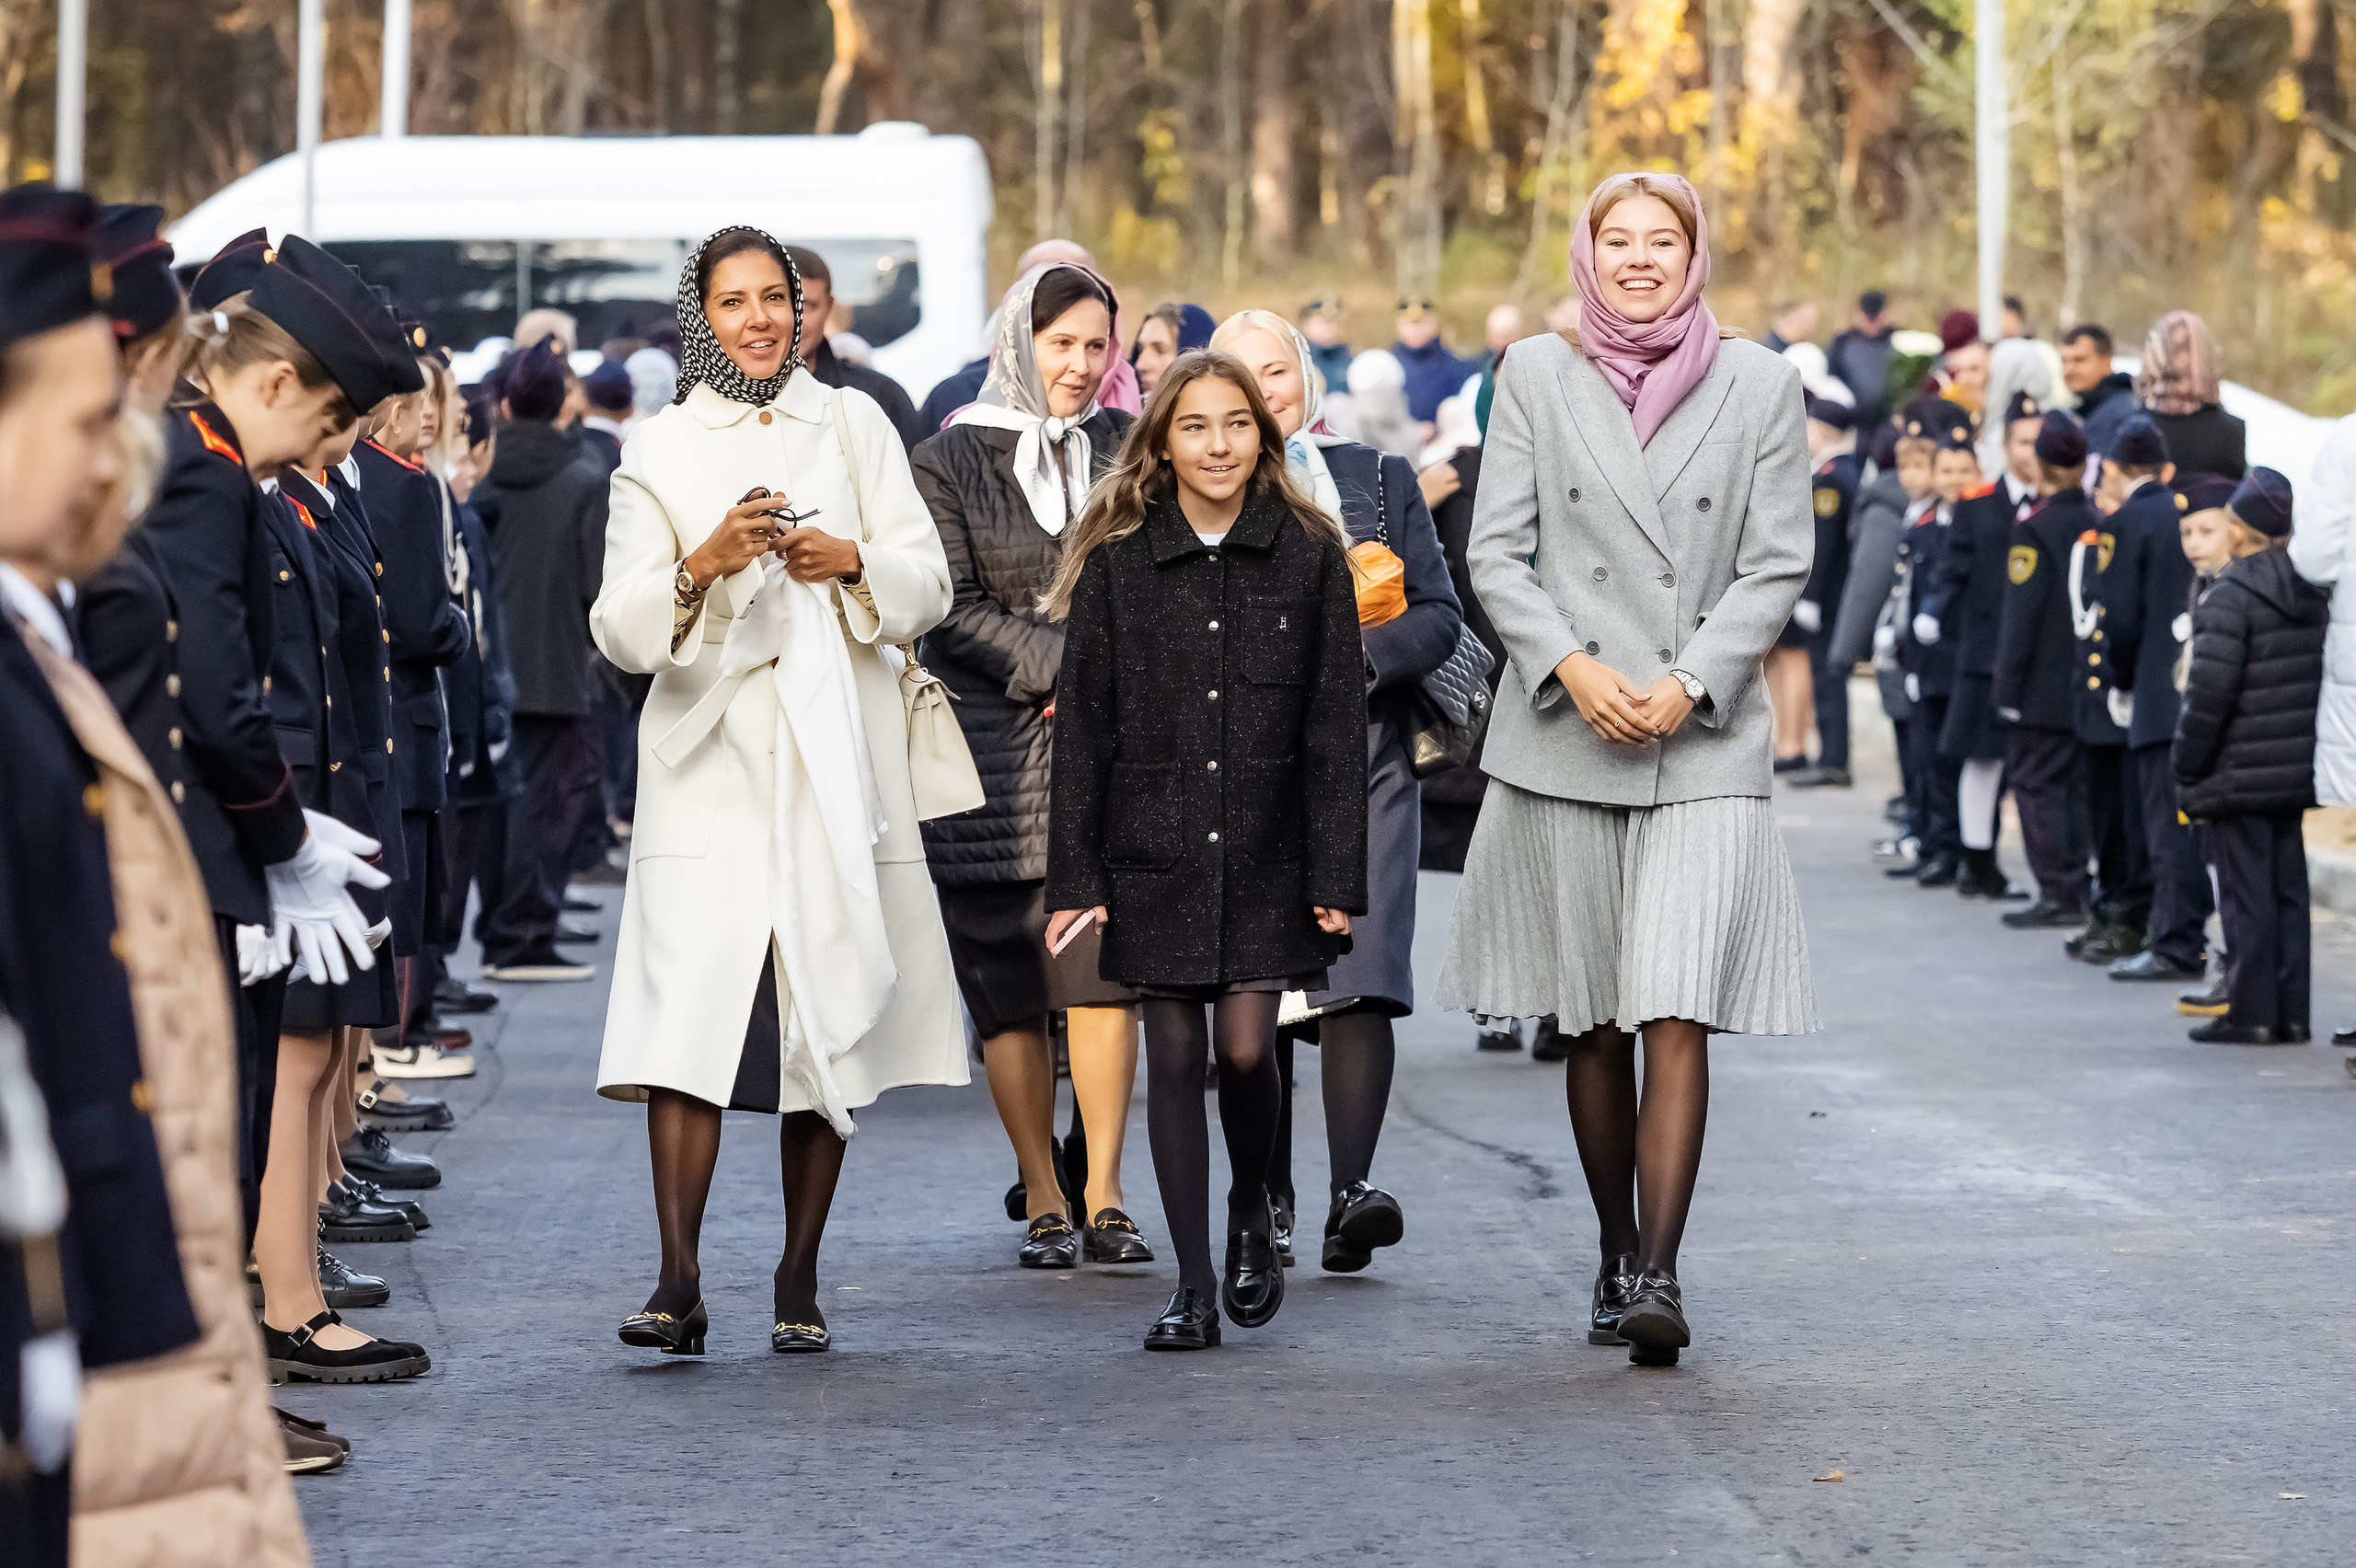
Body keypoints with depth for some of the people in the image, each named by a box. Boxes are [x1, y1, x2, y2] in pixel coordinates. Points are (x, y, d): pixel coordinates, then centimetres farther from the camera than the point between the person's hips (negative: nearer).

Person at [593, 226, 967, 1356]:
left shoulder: (854, 426, 12)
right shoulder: (659, 453, 8)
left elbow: (927, 588, 9)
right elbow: (621, 628, 0)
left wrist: (852, 561, -10)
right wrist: (704, 563, -17)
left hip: (839, 762, 2)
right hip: (713, 760, -2)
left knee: (830, 1020, 2)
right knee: (690, 1001, -15)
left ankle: (799, 1281, 11)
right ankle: (678, 1281, -18)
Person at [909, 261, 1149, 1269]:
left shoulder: (1128, 449, 13)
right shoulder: (948, 463, 5)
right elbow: (954, 610, -2)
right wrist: (1070, 665, -11)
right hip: (995, 758, -1)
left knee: (1100, 960, -11)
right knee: (1008, 986, 0)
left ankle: (1103, 1194, -6)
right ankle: (1044, 1202, 9)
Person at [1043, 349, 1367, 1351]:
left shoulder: (1310, 554, 2)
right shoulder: (1117, 560, 2)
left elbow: (1336, 724, 1)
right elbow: (1082, 726, 2)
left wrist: (1337, 874, -4)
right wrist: (1074, 877, -3)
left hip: (1266, 854, -1)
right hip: (1153, 853, 1)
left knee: (1246, 1044, -8)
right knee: (1175, 1057, 2)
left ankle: (1252, 1213, 22)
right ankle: (1193, 1290, 8)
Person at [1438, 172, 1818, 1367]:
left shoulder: (1757, 385, 6)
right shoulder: (1536, 377, 8)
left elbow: (1778, 563, 3)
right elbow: (1497, 552, 4)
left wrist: (1688, 684, -10)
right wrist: (1572, 669, -11)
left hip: (1705, 743, -1)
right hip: (1563, 741, 2)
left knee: (1676, 1014, -13)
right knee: (1592, 1022, 8)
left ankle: (1659, 1275, -15)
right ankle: (1616, 1258, 21)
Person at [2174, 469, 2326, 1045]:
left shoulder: (2230, 597, -16)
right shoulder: (2312, 592, 8)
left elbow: (2210, 691, -18)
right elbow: (2319, 678, 13)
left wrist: (2187, 766, -9)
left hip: (2237, 775, -7)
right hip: (2295, 770, 7)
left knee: (2246, 895, -1)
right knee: (2288, 890, 12)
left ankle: (2252, 1013, 1)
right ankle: (2291, 1013, 14)